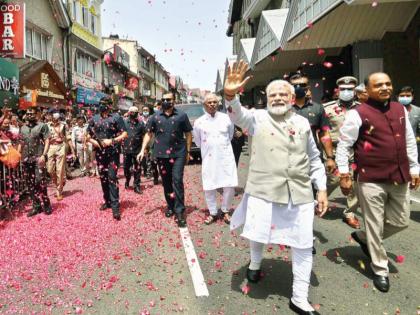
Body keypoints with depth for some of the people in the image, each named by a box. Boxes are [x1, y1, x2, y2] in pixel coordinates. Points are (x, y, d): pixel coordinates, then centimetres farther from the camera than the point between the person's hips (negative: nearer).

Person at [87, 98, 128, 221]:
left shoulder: (116, 117, -3)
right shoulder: (94, 119, 11)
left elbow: (124, 134, -7)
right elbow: (88, 135, 17)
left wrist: (112, 141, -18)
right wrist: (92, 141, -4)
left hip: (112, 152, -5)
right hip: (99, 153, 5)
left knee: (112, 177, -10)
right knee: (103, 177, 11)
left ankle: (115, 205, -9)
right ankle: (107, 201, 25)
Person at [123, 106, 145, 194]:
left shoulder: (141, 123, 2)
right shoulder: (124, 122, 3)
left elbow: (144, 135, 3)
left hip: (137, 149, -1)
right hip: (126, 149, 1)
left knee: (137, 168, 2)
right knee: (126, 167, 13)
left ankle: (137, 186, 10)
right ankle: (127, 181, 38)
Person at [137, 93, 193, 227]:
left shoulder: (181, 115, 0)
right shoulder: (155, 116, 6)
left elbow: (188, 134, 3)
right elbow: (148, 134, 8)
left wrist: (188, 152, 1)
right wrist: (143, 150, -1)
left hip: (178, 153, -3)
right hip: (161, 154, 3)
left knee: (177, 180, -8)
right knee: (166, 182, 12)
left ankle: (179, 211, -3)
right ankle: (170, 206, 29)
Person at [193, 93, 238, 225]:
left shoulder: (226, 118, 0)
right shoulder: (199, 122, -1)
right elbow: (198, 142, 14)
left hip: (226, 157, 0)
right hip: (209, 158, 0)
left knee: (230, 186, -1)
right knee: (208, 187, 3)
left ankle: (225, 211, 21)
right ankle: (213, 213, 23)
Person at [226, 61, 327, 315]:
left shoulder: (302, 122, 9)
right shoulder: (258, 118, 1)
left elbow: (314, 159, 13)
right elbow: (237, 114, -21)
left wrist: (322, 189, 9)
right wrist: (230, 95, -41)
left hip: (300, 194, 3)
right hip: (263, 191, -2)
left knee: (303, 245, 7)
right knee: (258, 235, 12)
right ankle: (255, 264, 48)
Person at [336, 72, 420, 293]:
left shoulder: (400, 110, 10)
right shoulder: (358, 114, -8)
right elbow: (343, 145, -7)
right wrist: (344, 175, -10)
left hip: (399, 178, 6)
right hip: (371, 180, -6)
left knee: (400, 222, 15)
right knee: (375, 226, 5)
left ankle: (363, 237, 39)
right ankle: (380, 270, 23)